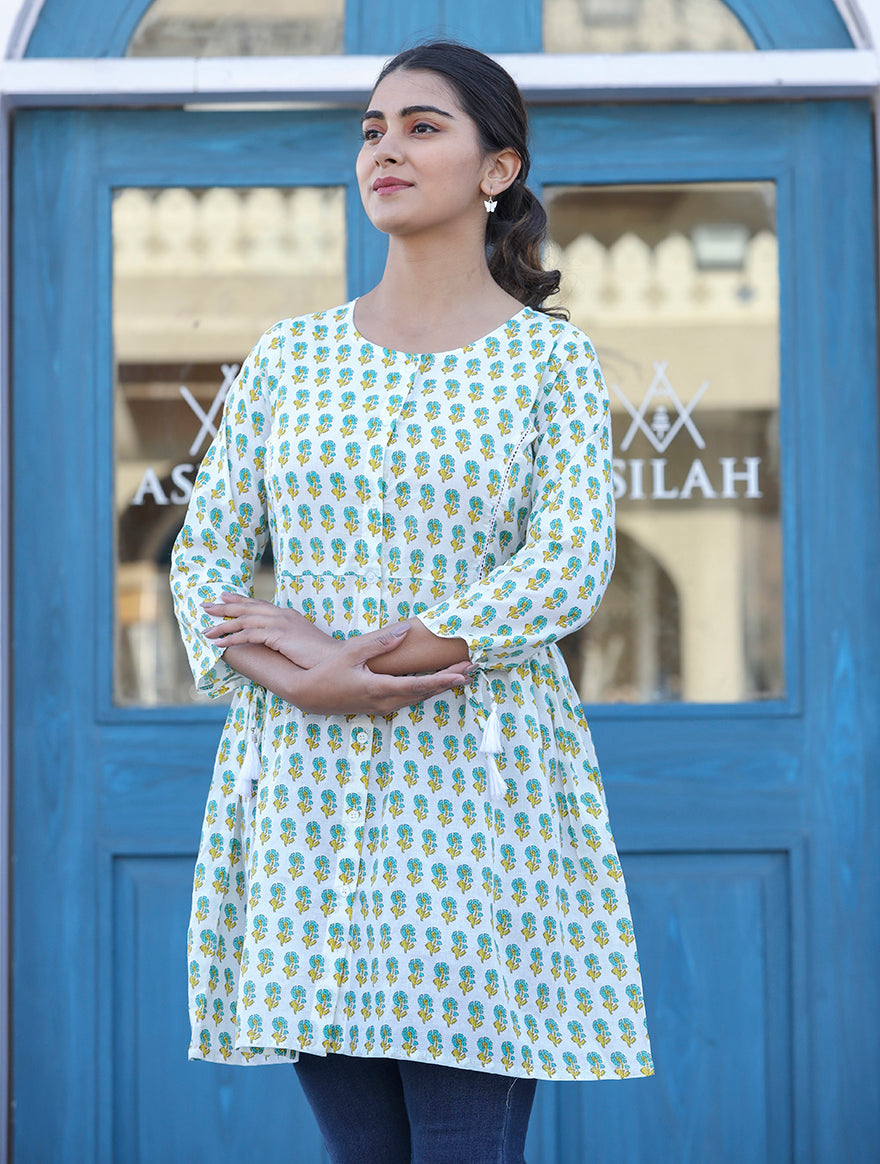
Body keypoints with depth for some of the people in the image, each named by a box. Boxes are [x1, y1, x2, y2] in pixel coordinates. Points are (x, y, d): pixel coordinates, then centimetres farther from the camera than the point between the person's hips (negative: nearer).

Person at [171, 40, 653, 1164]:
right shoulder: (289, 354, 12)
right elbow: (205, 554, 7)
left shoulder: (551, 357, 2)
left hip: (478, 788, -3)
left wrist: (362, 657, -14)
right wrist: (307, 683, -12)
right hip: (305, 795, 3)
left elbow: (570, 566, -9)